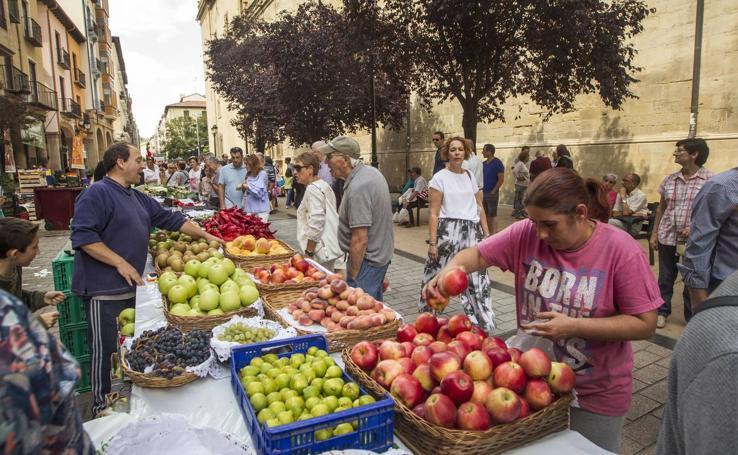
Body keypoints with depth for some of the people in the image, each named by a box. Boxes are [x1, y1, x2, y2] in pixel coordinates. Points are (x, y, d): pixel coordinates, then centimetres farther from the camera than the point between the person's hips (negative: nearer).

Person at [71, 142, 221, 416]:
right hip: (104, 290, -8)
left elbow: (171, 219, 18)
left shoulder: (137, 198, 15)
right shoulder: (97, 194, -12)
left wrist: (205, 235, 14)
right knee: (106, 351, 1)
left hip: (131, 287, 8)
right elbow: (83, 237, -20)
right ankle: (102, 408, 17)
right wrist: (120, 263, -21)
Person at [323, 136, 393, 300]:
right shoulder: (372, 171, 7)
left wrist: (353, 276, -18)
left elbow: (360, 240, -25)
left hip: (367, 258, -10)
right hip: (381, 254, 10)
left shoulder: (357, 189, -25)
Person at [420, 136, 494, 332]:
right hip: (448, 230, -4)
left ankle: (483, 324, 18)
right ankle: (427, 315, 25)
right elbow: (434, 213, -7)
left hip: (472, 232, 5)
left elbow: (479, 207, 15)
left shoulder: (470, 176, 12)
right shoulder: (440, 178, -3)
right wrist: (432, 242, -12)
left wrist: (486, 234, 9)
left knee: (477, 278, 6)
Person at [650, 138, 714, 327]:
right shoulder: (669, 179, 5)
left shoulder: (710, 180, -7)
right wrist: (654, 234, 9)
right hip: (668, 237, 3)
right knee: (665, 278, 11)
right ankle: (662, 312, 27)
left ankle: (692, 318, 25)